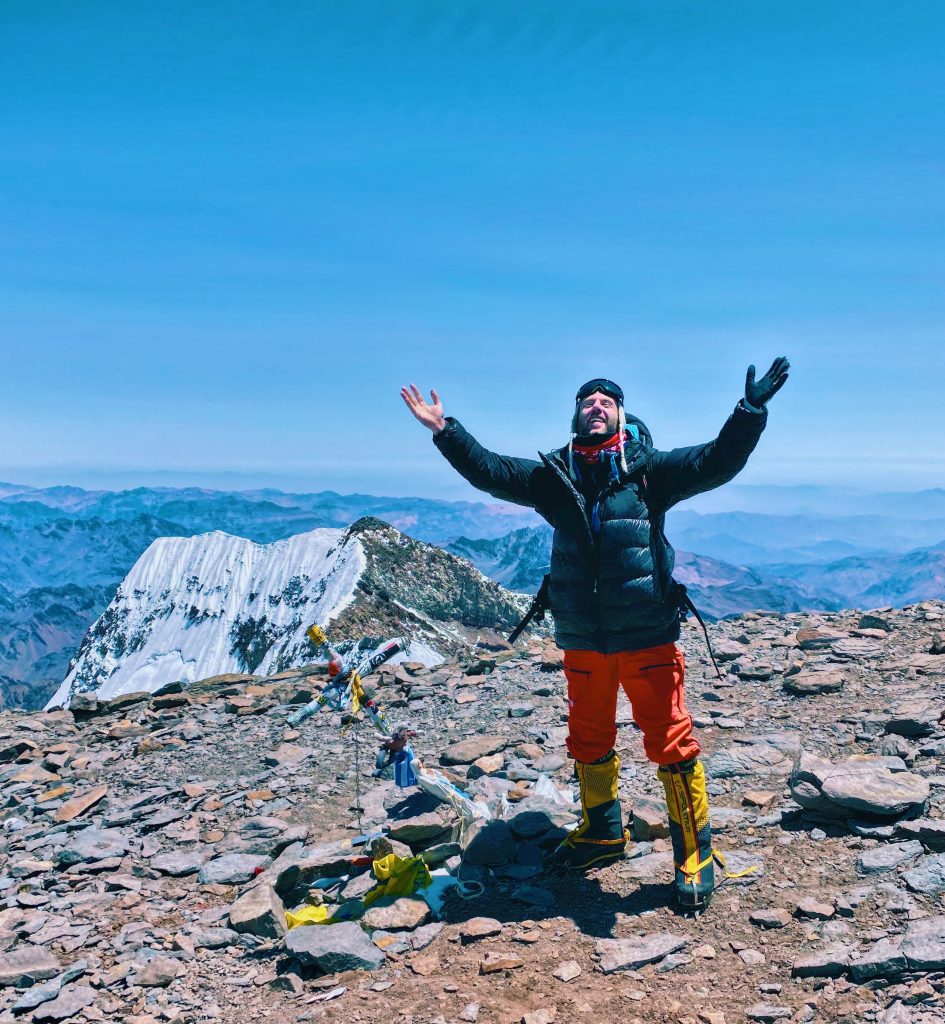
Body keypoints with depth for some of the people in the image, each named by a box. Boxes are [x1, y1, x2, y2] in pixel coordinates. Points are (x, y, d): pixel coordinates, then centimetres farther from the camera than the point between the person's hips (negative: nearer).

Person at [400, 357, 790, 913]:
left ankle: (696, 853, 18)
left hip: (648, 635, -4)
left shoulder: (650, 470, -3)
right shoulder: (553, 476, 5)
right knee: (589, 740, 18)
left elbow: (718, 462, -11)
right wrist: (446, 430, -6)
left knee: (671, 741, 0)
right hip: (583, 638, 4)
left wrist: (750, 412, -25)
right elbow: (490, 471, 3)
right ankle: (603, 832, 40)